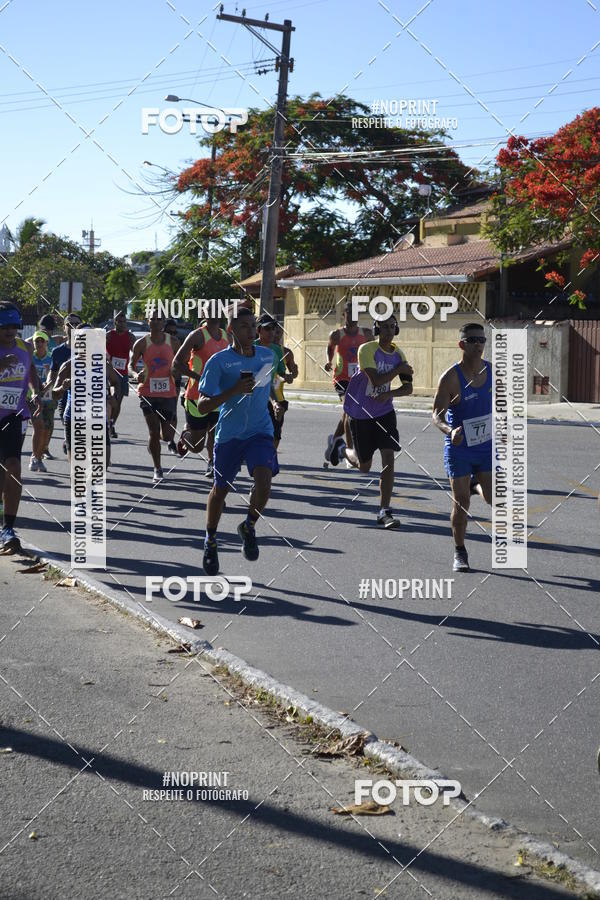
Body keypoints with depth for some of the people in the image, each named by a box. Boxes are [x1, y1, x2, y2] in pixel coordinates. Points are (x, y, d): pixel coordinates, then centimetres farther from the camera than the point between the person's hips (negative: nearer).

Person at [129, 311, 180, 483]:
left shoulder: (173, 342, 3)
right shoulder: (141, 343, -1)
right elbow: (131, 366, 1)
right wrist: (135, 375, -20)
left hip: (168, 393, 2)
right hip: (148, 393, -2)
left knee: (168, 436, 2)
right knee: (154, 432, -6)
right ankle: (157, 469, 7)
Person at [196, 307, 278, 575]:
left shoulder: (268, 355, 4)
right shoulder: (218, 361, -10)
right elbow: (202, 406, -15)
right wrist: (234, 390, -25)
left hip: (260, 432, 2)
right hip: (228, 434, -2)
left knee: (263, 480, -23)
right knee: (220, 490, 11)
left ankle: (248, 527, 4)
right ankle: (210, 541, 36)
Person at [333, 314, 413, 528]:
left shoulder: (398, 354, 0)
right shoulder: (366, 349, -16)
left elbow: (408, 388, 2)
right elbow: (376, 380, -27)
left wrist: (388, 394, -15)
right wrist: (399, 369, -19)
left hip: (384, 412, 4)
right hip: (360, 414, -3)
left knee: (388, 459, -12)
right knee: (364, 466, 9)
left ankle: (384, 512, -7)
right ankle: (342, 449, 43)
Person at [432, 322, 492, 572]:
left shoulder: (494, 372, -3)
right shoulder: (450, 377, -16)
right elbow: (437, 415, -15)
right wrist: (449, 431, -34)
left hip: (486, 445, 3)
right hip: (459, 447, -3)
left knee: (493, 498, -3)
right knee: (461, 503, -2)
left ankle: (475, 484, 33)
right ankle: (459, 552, 15)